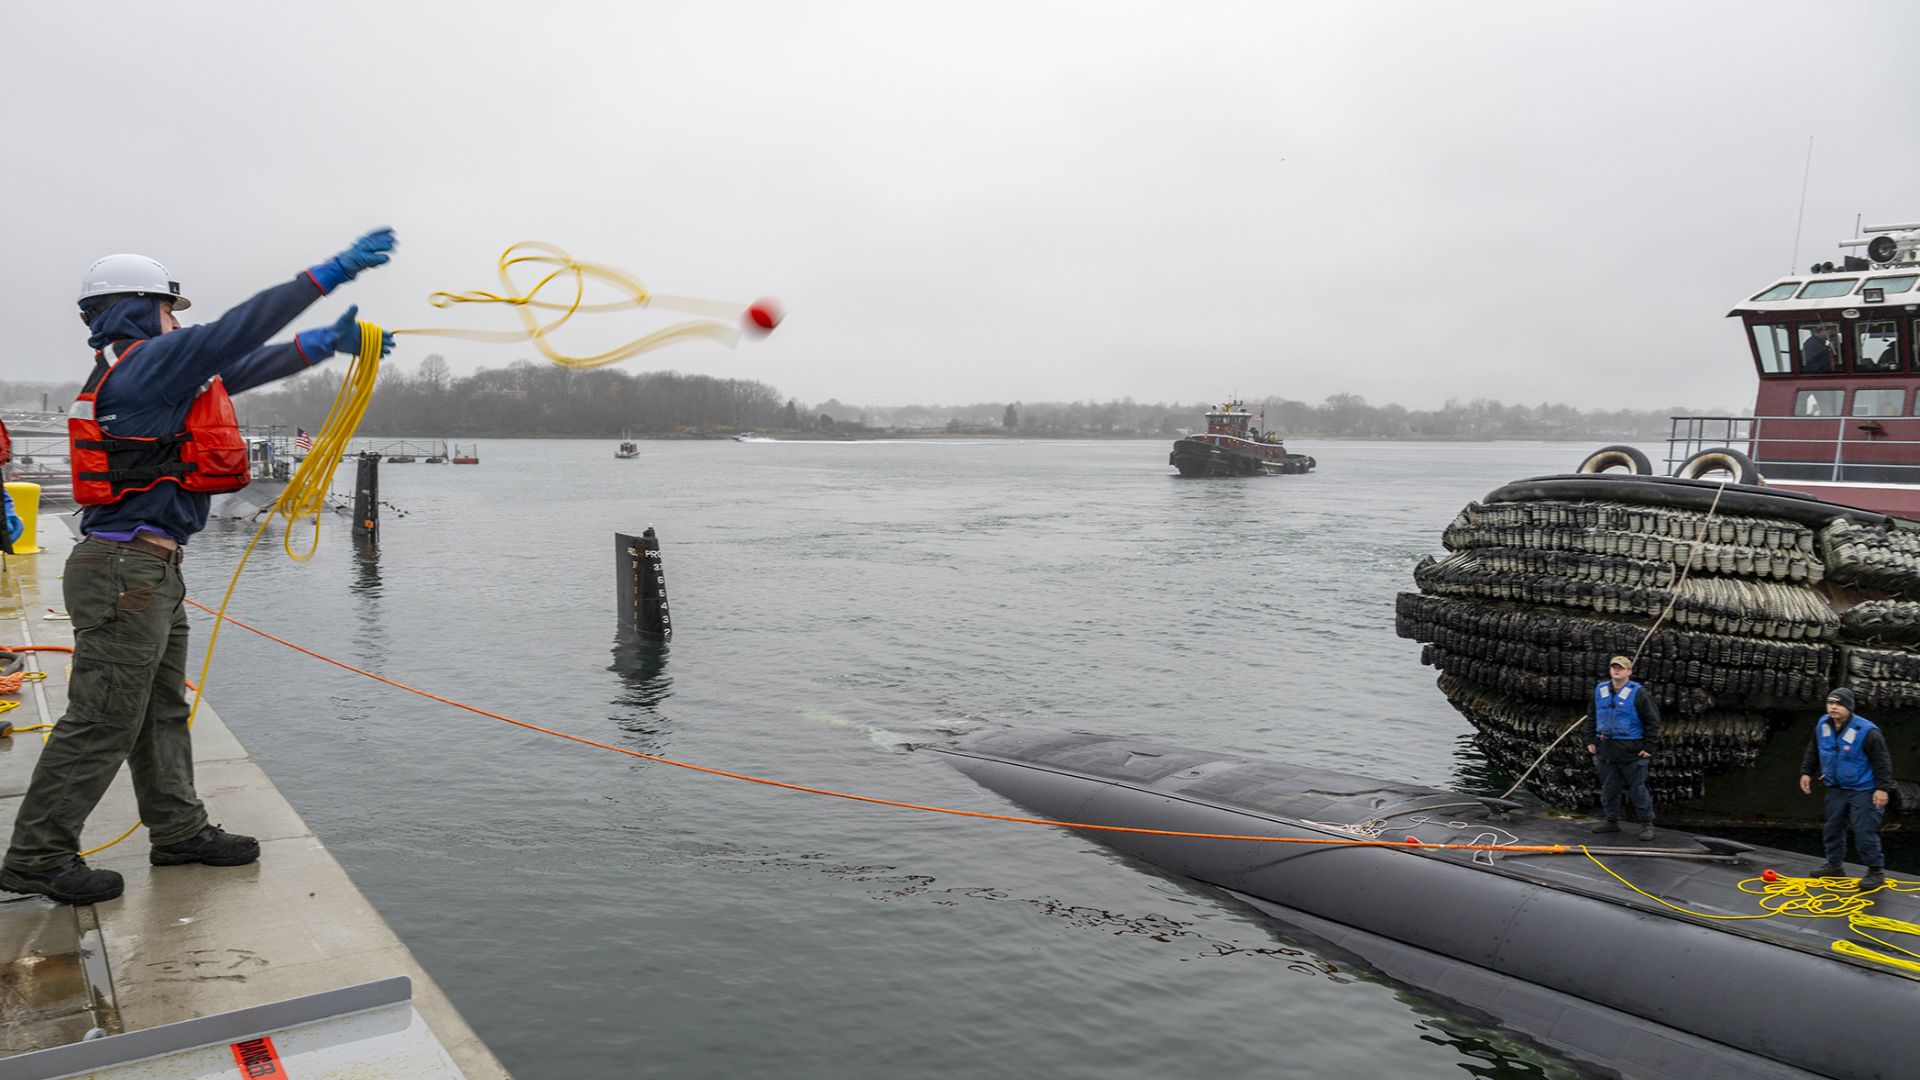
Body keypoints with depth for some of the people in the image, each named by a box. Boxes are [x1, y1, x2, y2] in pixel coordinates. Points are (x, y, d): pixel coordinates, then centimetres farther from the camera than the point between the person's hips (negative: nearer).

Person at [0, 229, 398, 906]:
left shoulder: (151, 369, 17)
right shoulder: (146, 361, -12)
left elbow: (243, 367, 20)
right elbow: (237, 331, -20)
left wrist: (330, 342, 16)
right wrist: (332, 273, -21)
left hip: (150, 571, 11)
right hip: (126, 570, -11)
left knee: (162, 710, 17)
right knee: (102, 720, -4)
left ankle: (179, 831, 27)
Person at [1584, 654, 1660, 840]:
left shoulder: (1638, 693, -9)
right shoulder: (1600, 690, 7)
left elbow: (1652, 721, -6)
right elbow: (1591, 717, 17)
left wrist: (1648, 747, -9)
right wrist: (1591, 740, 13)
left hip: (1631, 752, -5)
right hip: (1606, 750, 5)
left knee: (1637, 789, 1)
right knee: (1608, 788, 12)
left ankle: (1647, 824, 12)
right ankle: (1611, 821, 24)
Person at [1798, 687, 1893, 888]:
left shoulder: (1867, 731, -20)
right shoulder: (1822, 725, -2)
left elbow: (1882, 761, -15)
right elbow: (1813, 751, 14)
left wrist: (1882, 788, -18)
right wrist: (1806, 772, 12)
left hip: (1863, 791, -6)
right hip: (1835, 789, 6)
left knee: (1865, 832, -7)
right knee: (1833, 828, 15)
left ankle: (1876, 871, 7)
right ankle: (1835, 865, 29)